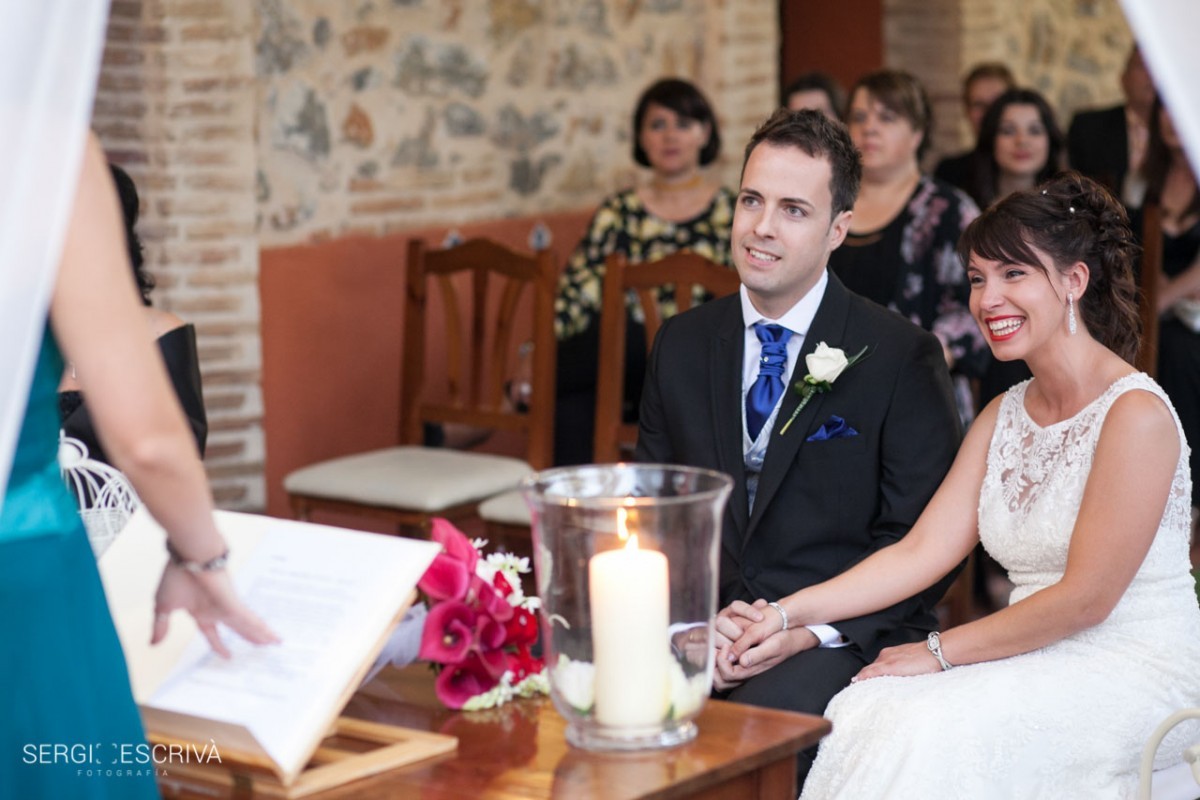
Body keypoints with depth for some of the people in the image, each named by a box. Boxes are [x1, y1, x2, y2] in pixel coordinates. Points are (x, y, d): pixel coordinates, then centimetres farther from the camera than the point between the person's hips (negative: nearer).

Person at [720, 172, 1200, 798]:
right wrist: (789, 615, -7)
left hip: (1135, 671, -6)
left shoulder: (1136, 413, -13)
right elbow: (921, 551, 4)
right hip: (1041, 663, 7)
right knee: (868, 710, -21)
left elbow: (1086, 596, -16)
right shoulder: (1003, 416, 12)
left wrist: (940, 651, -12)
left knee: (938, 730, -30)